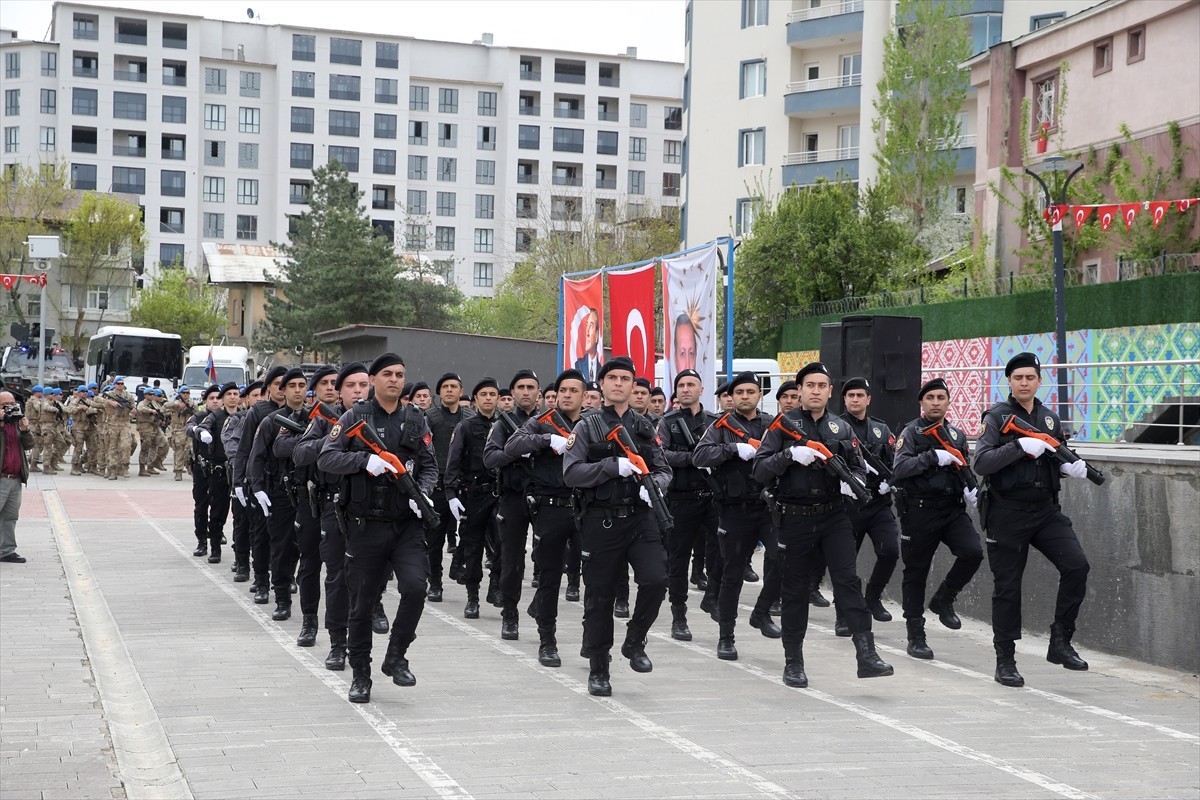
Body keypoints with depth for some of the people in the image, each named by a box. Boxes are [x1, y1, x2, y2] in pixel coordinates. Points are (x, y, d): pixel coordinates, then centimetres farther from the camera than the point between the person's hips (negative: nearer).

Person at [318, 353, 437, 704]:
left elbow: (429, 465, 12)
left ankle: (396, 656, 3)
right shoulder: (355, 417, 1)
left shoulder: (415, 420, 9)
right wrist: (365, 459, -20)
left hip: (406, 523, 2)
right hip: (365, 525, -1)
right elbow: (325, 458, -6)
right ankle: (360, 675, 19)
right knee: (362, 601, 5)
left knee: (415, 586, -17)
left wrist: (423, 492, -8)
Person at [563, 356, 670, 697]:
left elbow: (664, 470, 11)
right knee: (599, 598, 4)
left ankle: (635, 642, 8)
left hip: (640, 518, 2)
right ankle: (598, 671, 17)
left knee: (655, 580, -17)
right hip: (601, 522, -2)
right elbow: (571, 473, -9)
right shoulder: (587, 427, 2)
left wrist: (654, 484, -12)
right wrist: (615, 466, -20)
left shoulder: (645, 427, 12)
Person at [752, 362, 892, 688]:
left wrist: (852, 480, -8)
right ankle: (793, 662, 16)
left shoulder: (842, 428, 10)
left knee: (848, 581, -10)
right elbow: (760, 471, -7)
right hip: (795, 518, -1)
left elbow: (858, 466, 15)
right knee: (795, 590, 7)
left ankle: (866, 655, -15)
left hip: (834, 516, 2)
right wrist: (790, 454, -23)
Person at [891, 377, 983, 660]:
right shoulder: (911, 432, -3)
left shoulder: (957, 434, 14)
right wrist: (934, 456, -23)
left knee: (973, 552, -18)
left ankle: (943, 599, 7)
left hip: (953, 510, 4)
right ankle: (915, 637, 13)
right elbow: (899, 469, -17)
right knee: (916, 572, 2)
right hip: (919, 512, -4)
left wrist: (969, 489, 6)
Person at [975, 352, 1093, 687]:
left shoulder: (1050, 418, 12)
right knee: (1007, 587, 2)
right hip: (1007, 514, -4)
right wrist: (1020, 446, -24)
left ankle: (1060, 641, -2)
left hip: (1046, 511, 4)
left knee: (1077, 566, -15)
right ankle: (1005, 661, 13)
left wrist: (1071, 467, -3)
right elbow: (982, 463, -14)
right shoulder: (996, 417, -3)